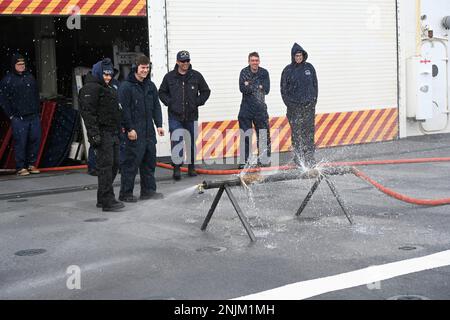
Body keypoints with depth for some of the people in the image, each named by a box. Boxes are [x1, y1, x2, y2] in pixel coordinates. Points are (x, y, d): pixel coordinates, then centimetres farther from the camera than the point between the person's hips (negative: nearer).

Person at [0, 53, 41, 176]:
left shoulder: (30, 77, 13)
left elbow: (36, 95, 18)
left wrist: (37, 110, 11)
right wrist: (11, 115, -7)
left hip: (34, 116, 5)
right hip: (19, 118, -5)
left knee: (35, 139, 4)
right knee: (20, 142, -5)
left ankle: (31, 164, 17)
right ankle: (20, 167, 4)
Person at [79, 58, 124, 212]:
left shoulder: (110, 88, 21)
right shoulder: (90, 88, -10)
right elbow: (88, 112, -18)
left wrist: (119, 128, 25)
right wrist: (94, 134, -24)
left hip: (113, 133, 10)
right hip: (102, 133, -10)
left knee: (114, 165, 12)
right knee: (105, 166, -11)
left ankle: (102, 198, 21)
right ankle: (107, 201, -10)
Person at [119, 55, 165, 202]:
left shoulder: (150, 86, 15)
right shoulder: (126, 86, -8)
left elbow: (156, 106, 18)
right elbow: (124, 109, -12)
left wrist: (159, 125, 9)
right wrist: (129, 128, -16)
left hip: (149, 131, 7)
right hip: (134, 132, -7)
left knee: (150, 160, 11)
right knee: (131, 162, -5)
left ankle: (148, 190, 21)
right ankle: (125, 193, 2)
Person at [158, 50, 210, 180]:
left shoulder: (196, 76, 4)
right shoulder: (169, 77, 3)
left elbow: (206, 91, 13)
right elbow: (162, 92, 14)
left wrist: (197, 102, 1)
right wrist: (169, 103, 0)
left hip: (191, 116, 2)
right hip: (175, 116, -1)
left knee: (192, 143, 9)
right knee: (176, 142, -10)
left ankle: (191, 167, 21)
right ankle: (177, 167, -4)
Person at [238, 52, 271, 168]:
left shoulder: (264, 73, 1)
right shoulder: (244, 72, -1)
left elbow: (266, 89, -9)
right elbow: (242, 88, -14)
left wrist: (250, 85, -12)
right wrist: (258, 86, -14)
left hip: (260, 108, 1)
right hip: (246, 108, -1)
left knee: (264, 135, 0)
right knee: (245, 136, 1)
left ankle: (263, 159, 11)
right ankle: (244, 160, 8)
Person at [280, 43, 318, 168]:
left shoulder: (309, 67, 7)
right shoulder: (288, 70, 0)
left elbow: (315, 84, 12)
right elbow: (283, 89, 3)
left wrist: (314, 100, 4)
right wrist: (289, 104, -5)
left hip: (309, 105, 2)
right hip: (294, 106, -2)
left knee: (309, 131, 2)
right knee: (296, 133, -2)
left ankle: (310, 156, 6)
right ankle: (298, 157, 4)